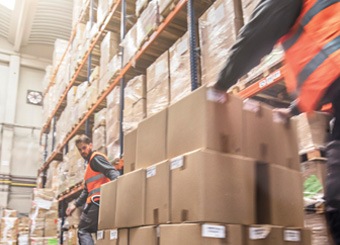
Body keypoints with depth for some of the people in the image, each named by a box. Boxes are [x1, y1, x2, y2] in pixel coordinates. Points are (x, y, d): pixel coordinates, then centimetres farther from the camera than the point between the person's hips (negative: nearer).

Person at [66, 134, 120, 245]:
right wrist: (75, 204, 23)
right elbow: (86, 190, 30)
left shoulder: (96, 158, -1)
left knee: (83, 230, -5)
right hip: (97, 202, 10)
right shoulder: (90, 163, 29)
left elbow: (112, 172, -18)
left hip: (97, 201, -10)